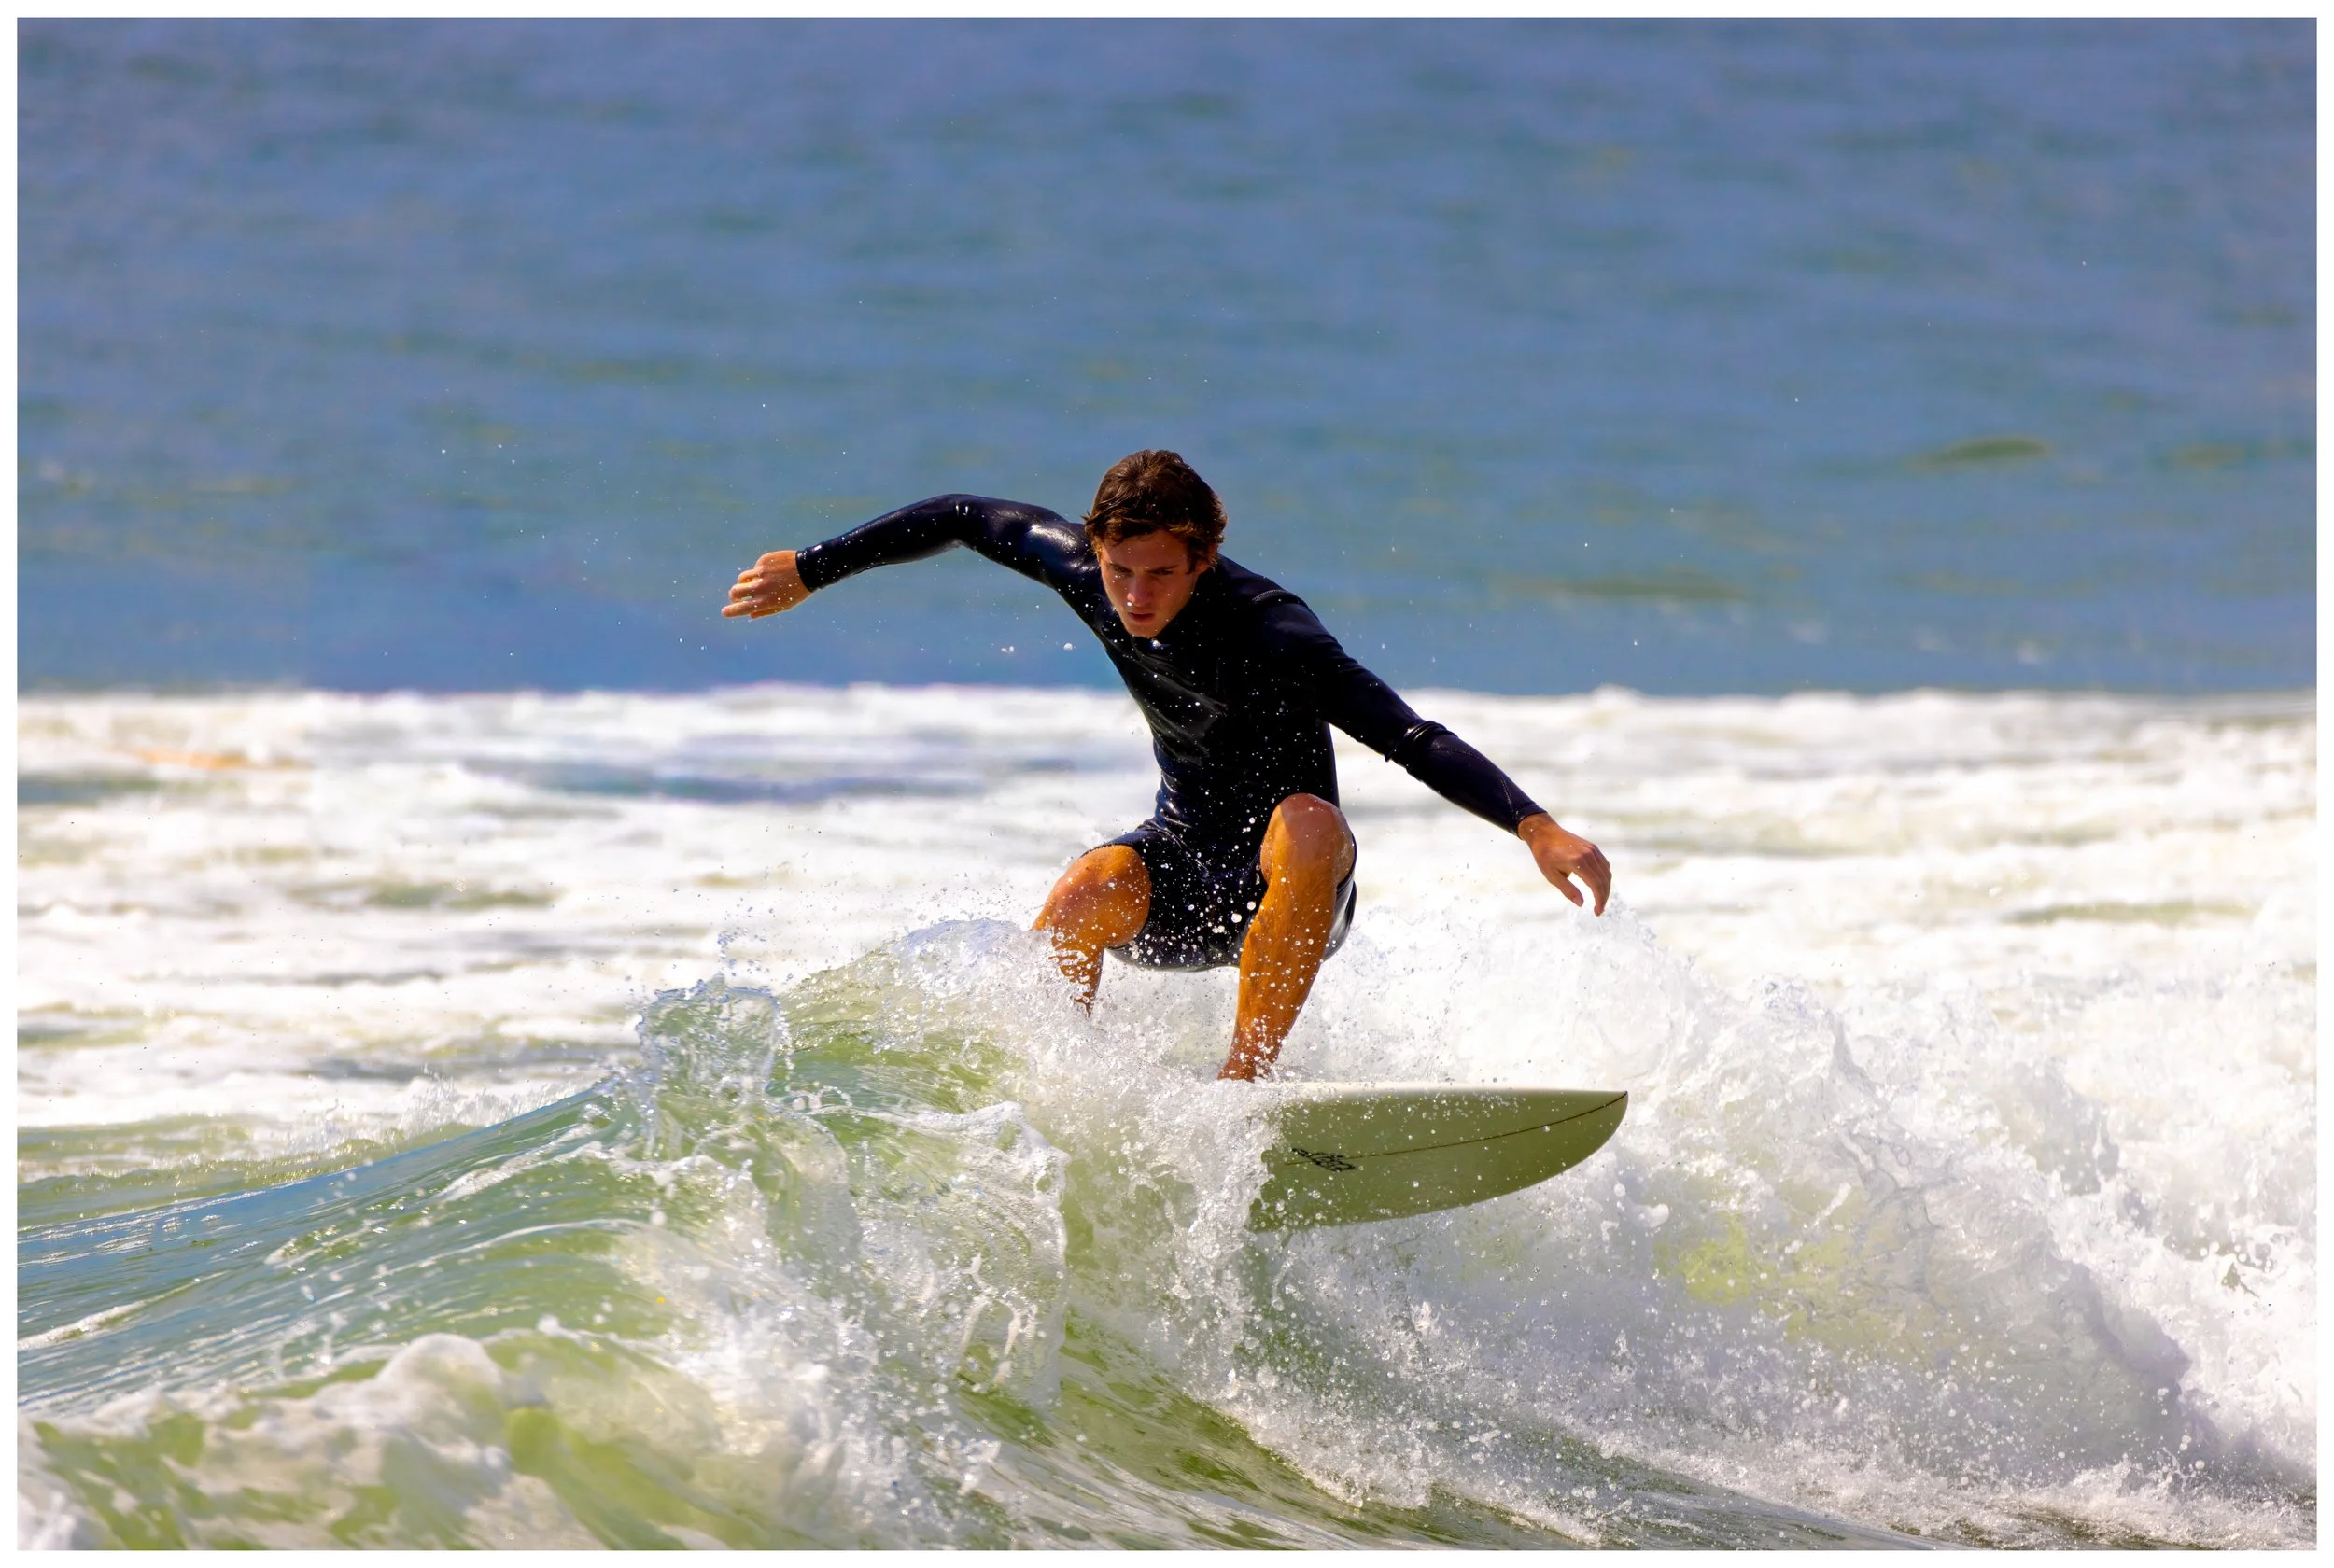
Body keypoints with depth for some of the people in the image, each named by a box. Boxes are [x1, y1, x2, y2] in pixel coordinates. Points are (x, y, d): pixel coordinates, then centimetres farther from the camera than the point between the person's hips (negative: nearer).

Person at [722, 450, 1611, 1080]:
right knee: (1087, 896, -31)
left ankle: (1243, 1083, -32)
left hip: (1289, 896, -4)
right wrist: (809, 571, 12)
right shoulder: (1081, 568, -11)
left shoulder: (1270, 634, -27)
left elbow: (1411, 740, -34)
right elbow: (962, 518, 6)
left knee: (1310, 824, -39)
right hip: (1181, 859, 4)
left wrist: (1537, 828, -46)